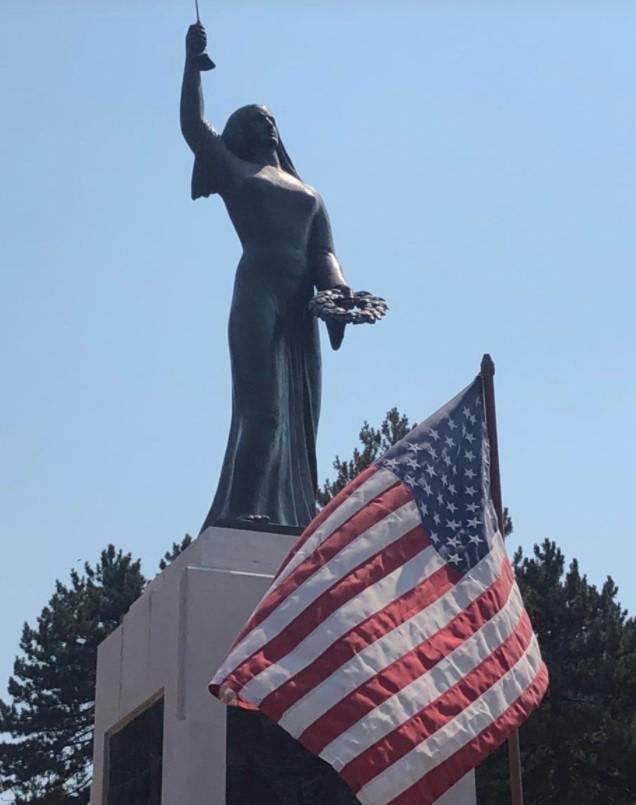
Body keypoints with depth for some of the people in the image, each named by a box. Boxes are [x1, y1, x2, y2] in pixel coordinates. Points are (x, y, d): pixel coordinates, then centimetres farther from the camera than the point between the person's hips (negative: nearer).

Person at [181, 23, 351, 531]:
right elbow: (193, 125, 8)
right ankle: (244, 512, -23)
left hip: (300, 301, 5)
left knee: (299, 420, -4)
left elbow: (324, 251, 14)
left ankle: (290, 521, -7)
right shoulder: (233, 171, 18)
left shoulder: (308, 193, 27)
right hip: (258, 290, -5)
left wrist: (338, 288, -4)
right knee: (263, 407, -18)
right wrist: (193, 60, 5)